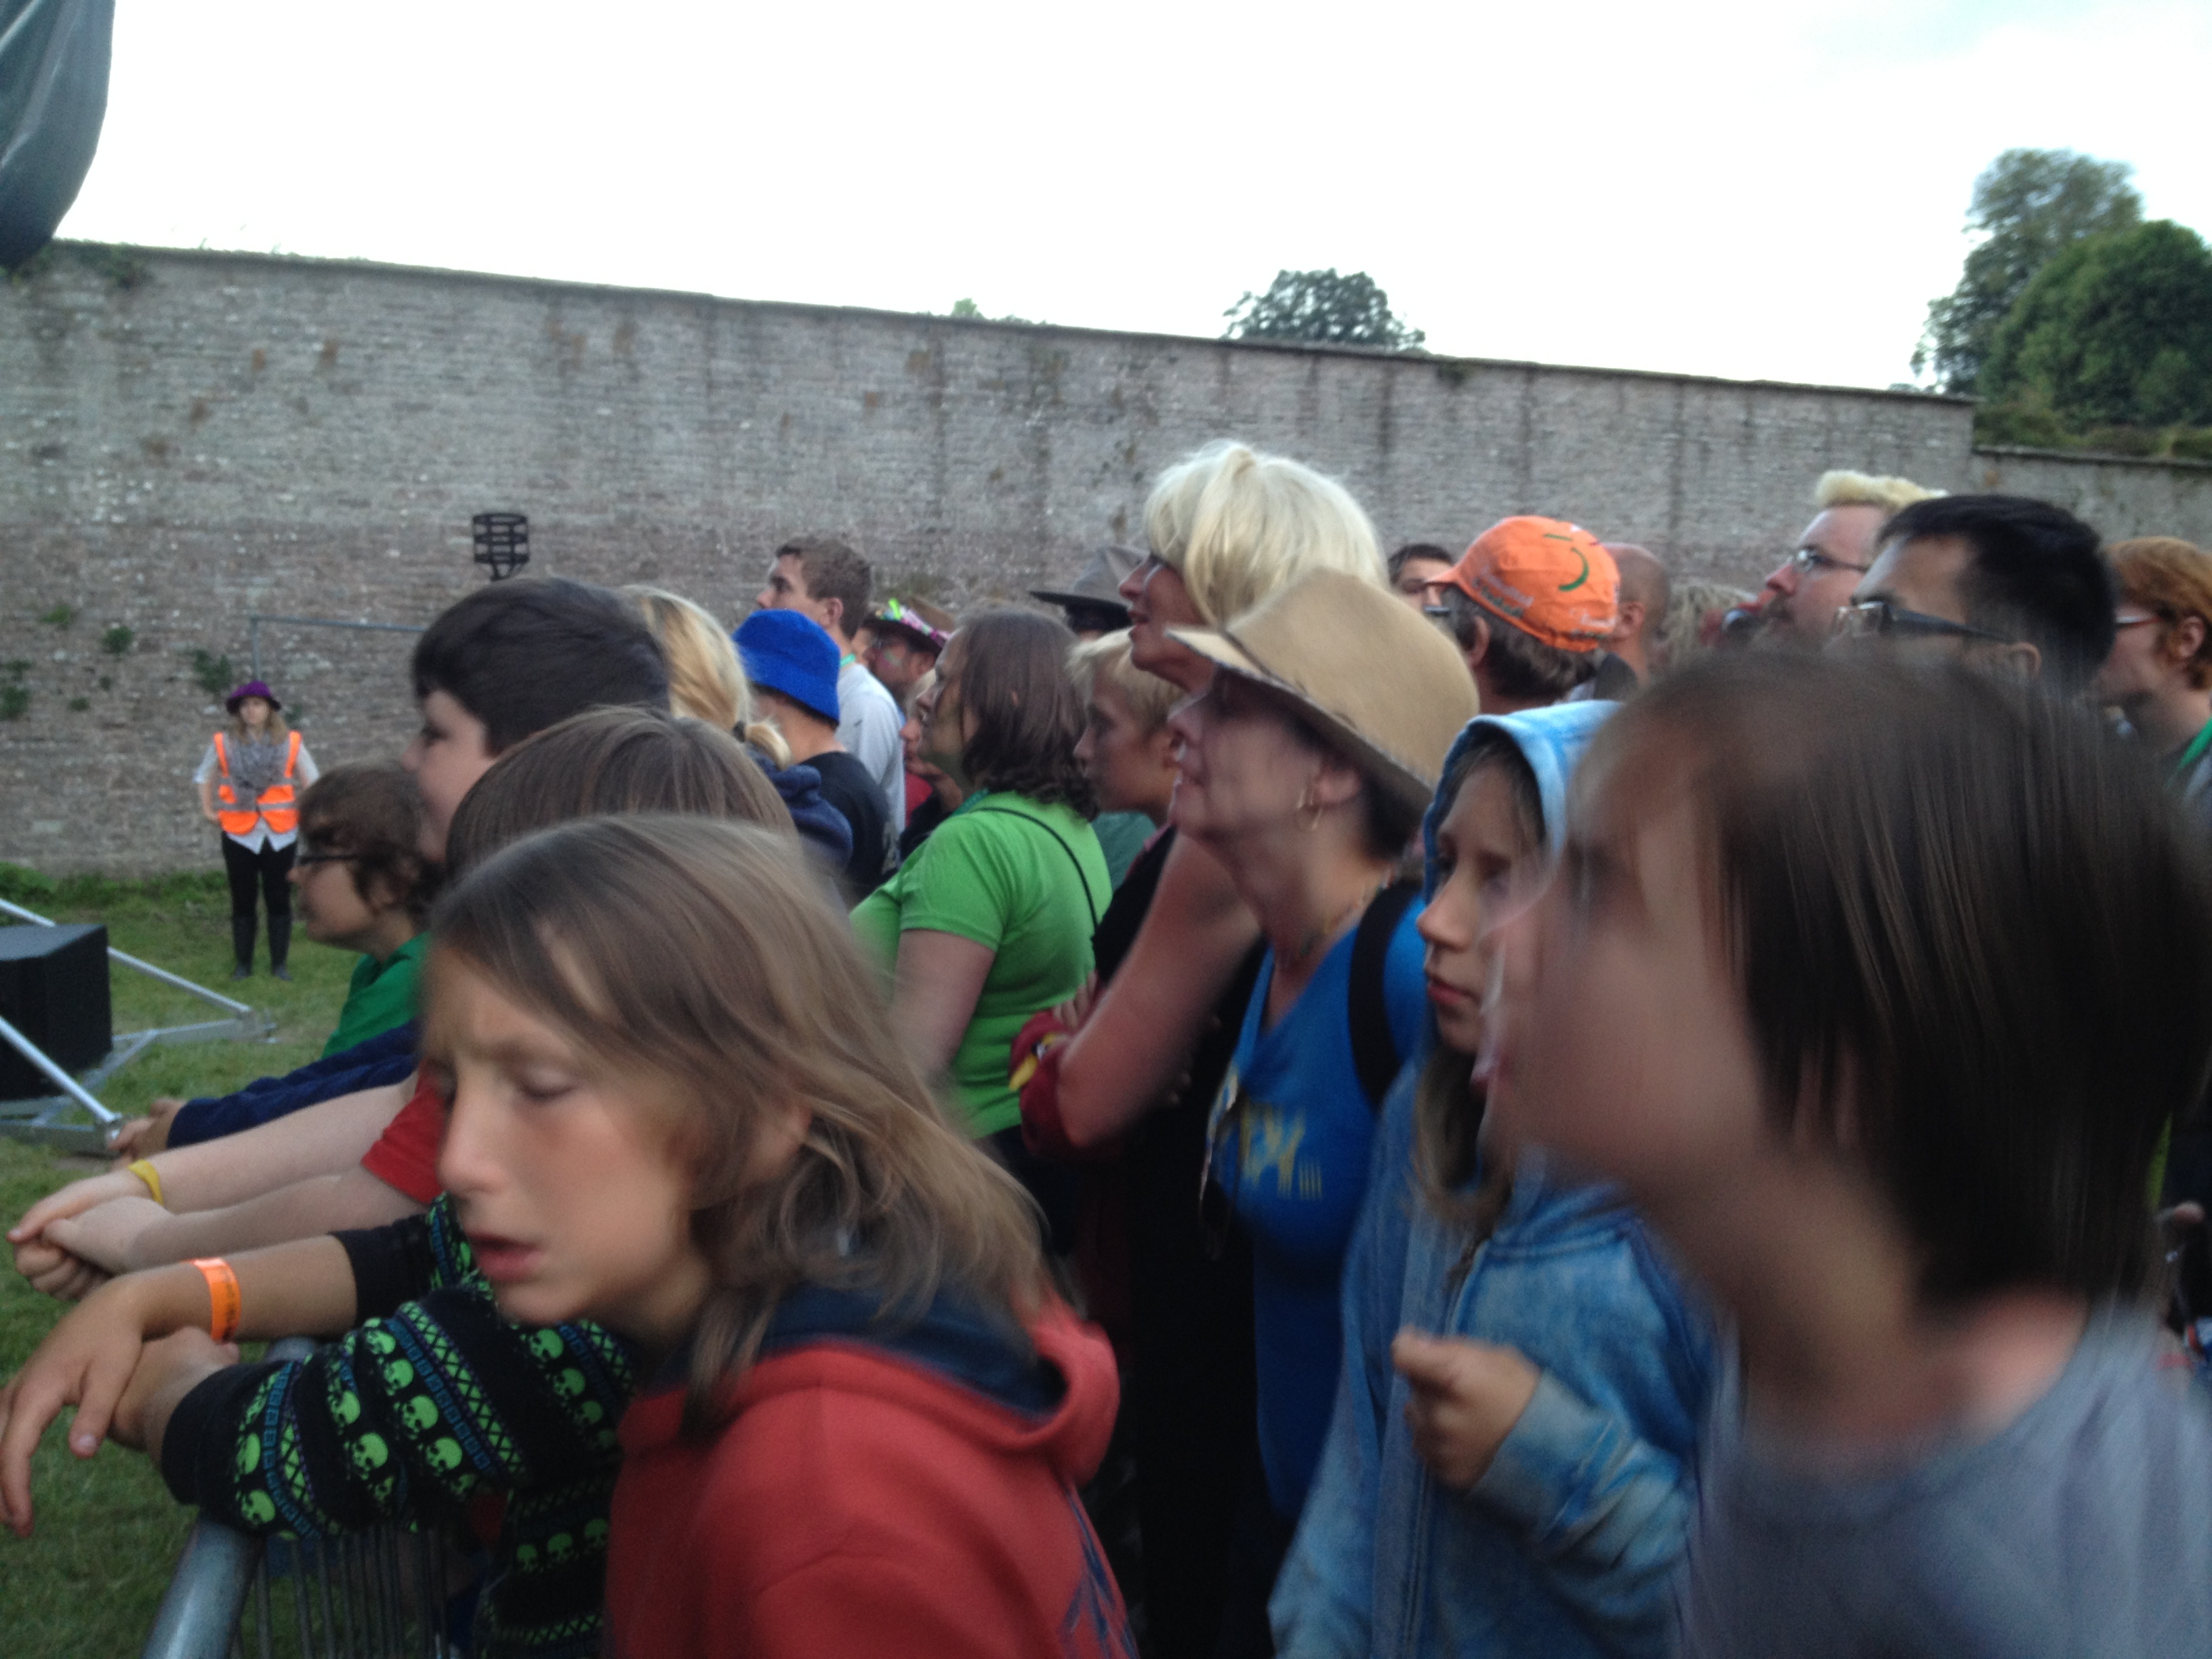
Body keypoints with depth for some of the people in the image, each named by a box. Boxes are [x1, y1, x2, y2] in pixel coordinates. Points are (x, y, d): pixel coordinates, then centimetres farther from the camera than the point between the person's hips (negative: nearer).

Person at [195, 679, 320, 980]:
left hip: (280, 834, 0)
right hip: (239, 834, 0)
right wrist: (208, 810, 3)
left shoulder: (290, 742, 0)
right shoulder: (223, 743, 1)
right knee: (242, 901, 7)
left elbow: (311, 780, 6)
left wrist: (303, 812, -1)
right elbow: (205, 777, 12)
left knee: (279, 900, 4)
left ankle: (280, 963, 12)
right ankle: (243, 963, 15)